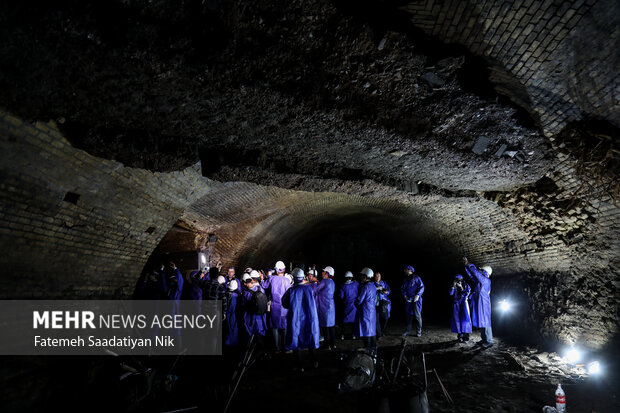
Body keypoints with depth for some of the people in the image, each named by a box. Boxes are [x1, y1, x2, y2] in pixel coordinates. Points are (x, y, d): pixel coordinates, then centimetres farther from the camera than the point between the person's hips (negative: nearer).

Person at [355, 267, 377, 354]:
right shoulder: (373, 286, 9)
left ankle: (368, 351, 0)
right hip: (373, 311, 9)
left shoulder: (365, 287, -19)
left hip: (365, 313, -9)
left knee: (366, 332, -3)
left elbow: (358, 300, -17)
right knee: (372, 331, 15)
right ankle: (373, 350, 23)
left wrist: (356, 304, 5)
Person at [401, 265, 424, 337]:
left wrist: (417, 295, -19)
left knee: (417, 315, -2)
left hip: (416, 300, -5)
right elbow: (402, 288, 12)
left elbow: (421, 287, -8)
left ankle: (418, 331, 6)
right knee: (408, 315, 7)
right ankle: (408, 330, 16)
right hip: (408, 300, 5)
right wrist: (405, 296, -4)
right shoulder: (405, 279, 14)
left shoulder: (416, 278, -4)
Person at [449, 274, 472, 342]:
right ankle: (459, 336, 7)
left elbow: (466, 294, -9)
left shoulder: (466, 285, 2)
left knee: (464, 319, -8)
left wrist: (461, 287, -18)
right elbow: (451, 293, -6)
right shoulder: (454, 286, 7)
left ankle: (466, 337, -5)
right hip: (456, 304, 2)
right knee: (457, 319, 0)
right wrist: (453, 286, -15)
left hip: (463, 304, -2)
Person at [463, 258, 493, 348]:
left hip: (484, 304, -9)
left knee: (485, 322, -6)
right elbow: (472, 275, 17)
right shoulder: (479, 280, 14)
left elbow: (476, 273, -20)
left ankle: (489, 341, -2)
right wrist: (467, 265, 8)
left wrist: (469, 265, -13)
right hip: (479, 304, 9)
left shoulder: (486, 280, -11)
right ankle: (484, 339, 20)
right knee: (481, 322, 13)